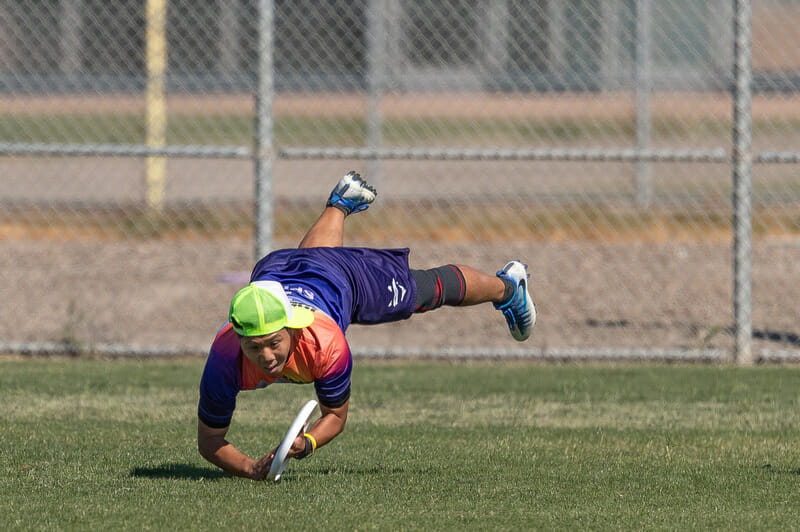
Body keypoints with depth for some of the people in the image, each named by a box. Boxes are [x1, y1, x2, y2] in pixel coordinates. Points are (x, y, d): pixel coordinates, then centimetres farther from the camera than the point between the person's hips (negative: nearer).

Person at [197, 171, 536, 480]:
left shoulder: (327, 345, -47)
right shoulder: (226, 358, -44)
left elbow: (336, 415, -28)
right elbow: (209, 442, -33)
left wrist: (305, 444, -50)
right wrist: (250, 469, -52)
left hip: (342, 277, -3)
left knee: (436, 289, 25)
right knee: (316, 252, 41)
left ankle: (506, 286, 56)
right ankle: (340, 204, 72)